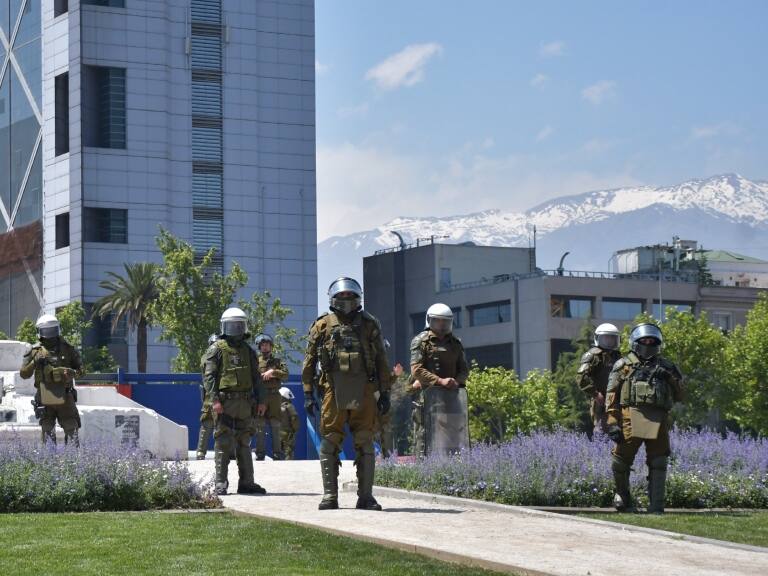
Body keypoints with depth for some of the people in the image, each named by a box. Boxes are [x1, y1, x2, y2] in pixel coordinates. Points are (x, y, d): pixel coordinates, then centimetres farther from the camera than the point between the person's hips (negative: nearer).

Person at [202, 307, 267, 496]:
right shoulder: (216, 349, 0)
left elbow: (256, 378, 20)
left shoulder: (248, 351, 18)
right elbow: (208, 376, -7)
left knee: (244, 444, 9)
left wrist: (260, 400, 11)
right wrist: (214, 400, -17)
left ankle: (246, 482, 12)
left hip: (245, 403, 5)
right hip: (225, 403, -5)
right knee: (223, 444, -6)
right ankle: (221, 484, -4)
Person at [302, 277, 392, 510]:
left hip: (363, 392, 1)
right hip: (333, 391, -1)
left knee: (365, 445, 2)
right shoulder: (322, 326, 9)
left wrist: (385, 393, 7)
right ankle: (329, 496, 5)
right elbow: (309, 362, 8)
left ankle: (366, 496, 8)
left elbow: (381, 361, 13)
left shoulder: (369, 325, 13)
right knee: (330, 444, -1)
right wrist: (308, 393, 0)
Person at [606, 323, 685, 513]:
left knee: (658, 465, -1)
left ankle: (656, 505, 3)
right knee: (621, 460, 2)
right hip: (631, 417, -2)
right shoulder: (624, 365, 11)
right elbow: (612, 397, 4)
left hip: (658, 421, 2)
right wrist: (612, 423, -7)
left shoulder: (665, 367, 21)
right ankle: (622, 494, 24)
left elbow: (680, 396, 19)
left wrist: (671, 378, 1)